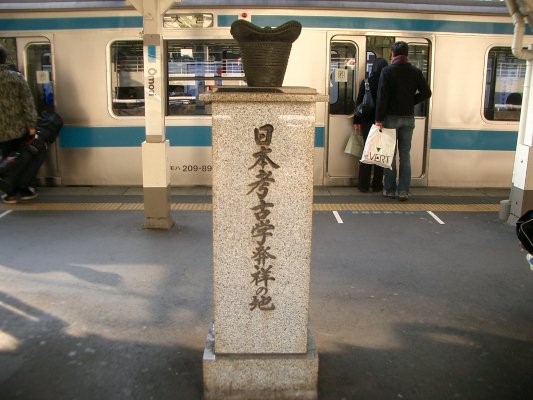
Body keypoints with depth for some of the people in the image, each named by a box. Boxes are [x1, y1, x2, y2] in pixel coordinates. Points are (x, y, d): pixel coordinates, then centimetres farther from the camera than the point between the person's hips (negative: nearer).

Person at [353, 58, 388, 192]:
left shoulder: (366, 82, -4)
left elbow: (359, 102, -1)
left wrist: (356, 121, 6)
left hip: (367, 121, 1)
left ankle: (364, 185, 6)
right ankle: (377, 185, 12)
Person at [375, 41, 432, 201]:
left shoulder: (387, 71, -8)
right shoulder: (416, 72, 3)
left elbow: (382, 96, -13)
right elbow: (426, 92, 1)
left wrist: (379, 119, -13)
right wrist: (411, 101, 11)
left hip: (391, 117, -3)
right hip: (408, 118, 3)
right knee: (405, 155, 7)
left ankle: (389, 189, 10)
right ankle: (403, 191, 7)